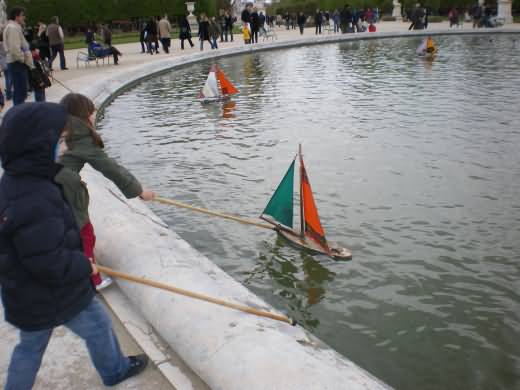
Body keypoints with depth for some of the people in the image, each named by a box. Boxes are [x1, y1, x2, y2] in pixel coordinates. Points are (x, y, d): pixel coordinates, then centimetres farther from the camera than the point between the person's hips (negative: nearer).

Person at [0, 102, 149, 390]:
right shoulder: (34, 202, -34)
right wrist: (85, 266, -15)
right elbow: (50, 263, -32)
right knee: (98, 327, 18)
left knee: (30, 345, 25)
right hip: (58, 296, -8)